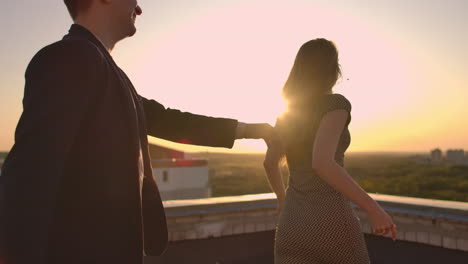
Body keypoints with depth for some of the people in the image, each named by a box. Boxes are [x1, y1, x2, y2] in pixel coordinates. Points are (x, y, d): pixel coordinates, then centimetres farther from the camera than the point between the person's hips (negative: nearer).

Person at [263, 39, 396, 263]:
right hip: (330, 224, -5)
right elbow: (322, 163, -25)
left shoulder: (287, 112, 12)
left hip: (293, 226, 5)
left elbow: (269, 163, 21)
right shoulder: (335, 104, -10)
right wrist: (374, 209, -19)